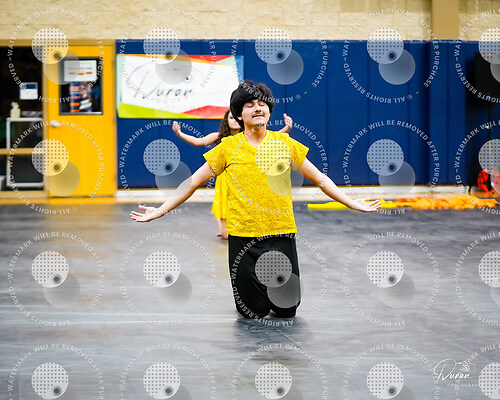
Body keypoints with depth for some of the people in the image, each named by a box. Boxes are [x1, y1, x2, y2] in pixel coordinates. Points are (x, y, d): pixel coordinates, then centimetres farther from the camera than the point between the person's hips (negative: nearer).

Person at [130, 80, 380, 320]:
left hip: (281, 234, 1)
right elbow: (193, 182, 5)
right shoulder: (228, 147, 1)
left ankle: (275, 298, 38)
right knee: (253, 313, 2)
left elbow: (320, 180, 10)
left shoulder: (285, 143, 4)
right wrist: (160, 211, 1)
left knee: (287, 311, 3)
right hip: (243, 237, -1)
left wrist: (353, 204, 6)